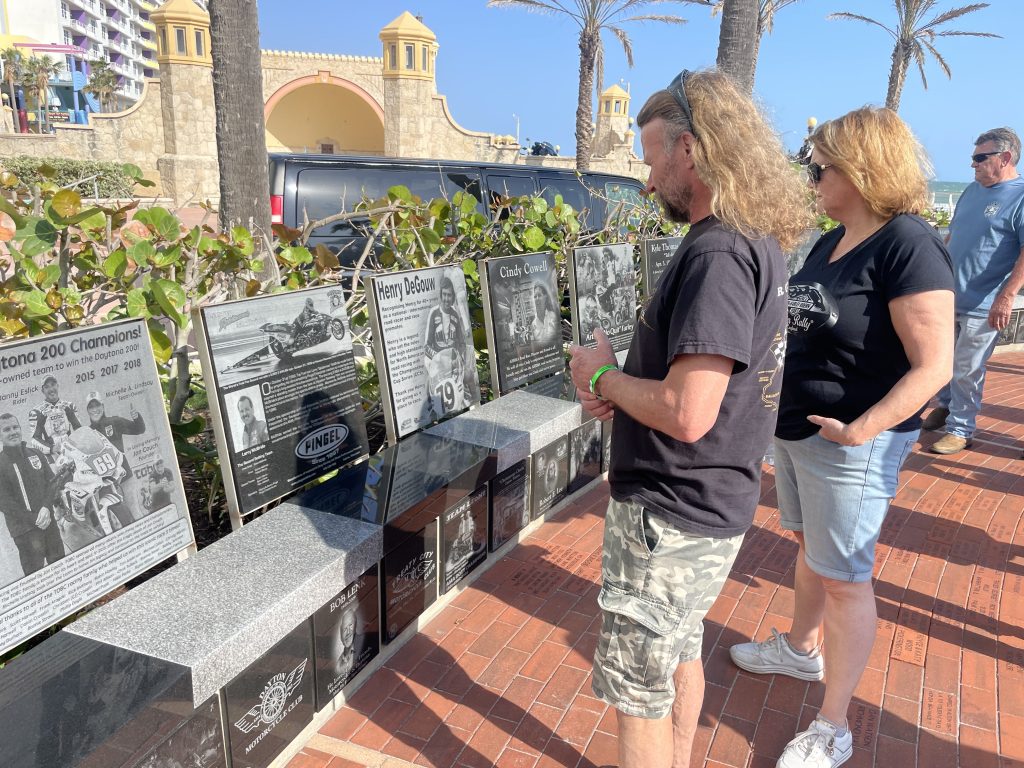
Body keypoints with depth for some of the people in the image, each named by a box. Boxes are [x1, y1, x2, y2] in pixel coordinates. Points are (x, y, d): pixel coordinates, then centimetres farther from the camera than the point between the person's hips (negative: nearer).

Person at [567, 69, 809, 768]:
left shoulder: (717, 253, -25)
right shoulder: (759, 241, 7)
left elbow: (687, 414, -31)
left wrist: (602, 376, -13)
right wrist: (622, 389, 1)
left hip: (671, 515, -10)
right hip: (709, 501, 10)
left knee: (635, 679, 9)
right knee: (679, 650, 26)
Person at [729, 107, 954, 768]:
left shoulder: (909, 245, -19)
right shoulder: (832, 242, 7)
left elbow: (933, 366, -23)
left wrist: (860, 429, -27)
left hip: (851, 444, -8)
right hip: (795, 428, 8)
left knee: (844, 579, 4)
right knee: (809, 547, 24)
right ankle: (801, 649, 48)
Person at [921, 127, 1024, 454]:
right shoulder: (973, 190, 12)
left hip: (981, 305, -7)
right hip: (947, 297, 7)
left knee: (966, 370, 0)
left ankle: (960, 429, 13)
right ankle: (946, 405, 39)